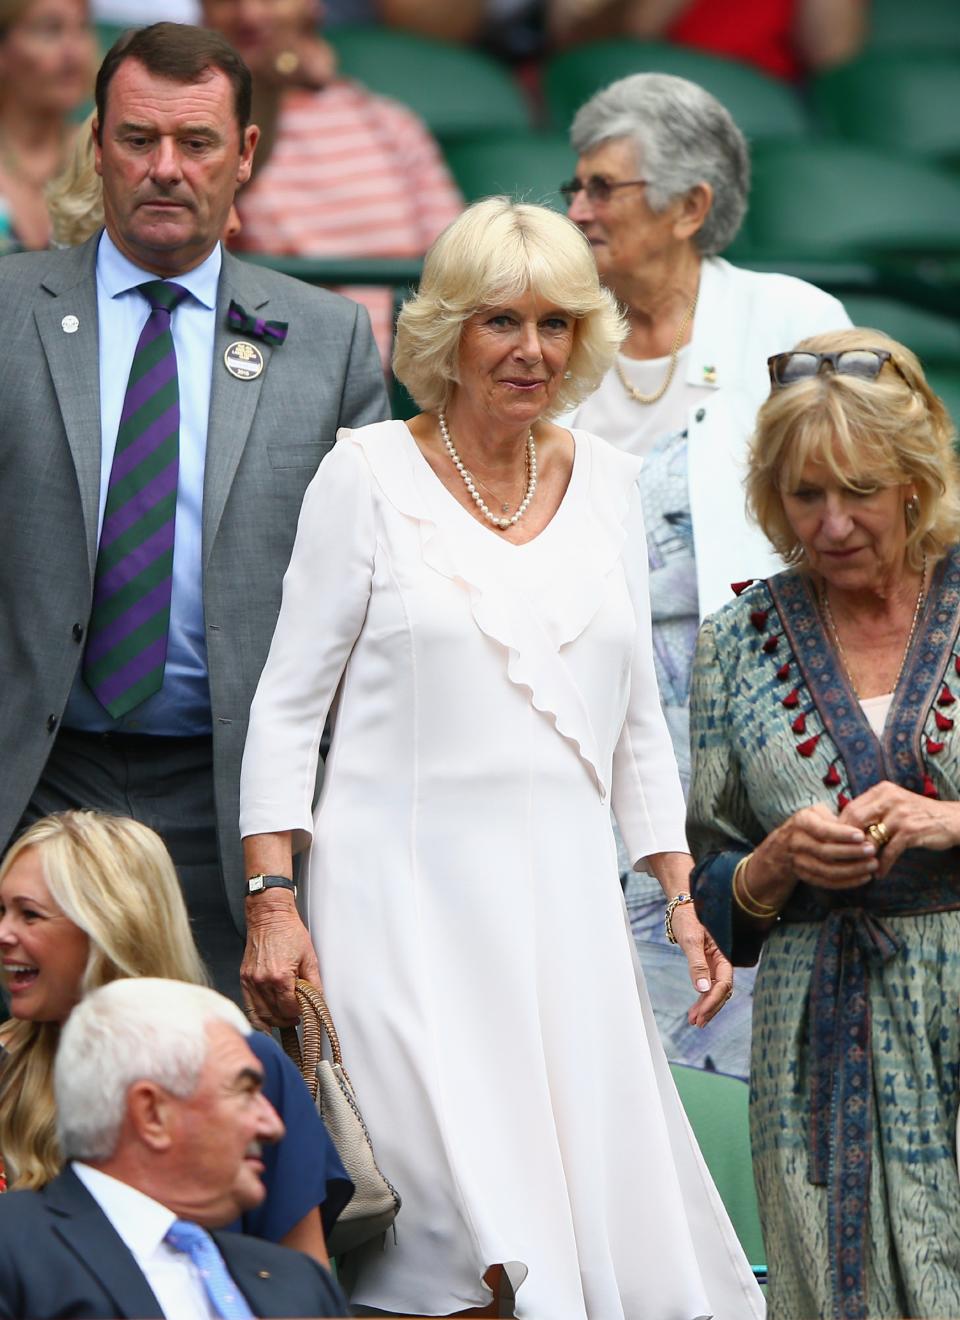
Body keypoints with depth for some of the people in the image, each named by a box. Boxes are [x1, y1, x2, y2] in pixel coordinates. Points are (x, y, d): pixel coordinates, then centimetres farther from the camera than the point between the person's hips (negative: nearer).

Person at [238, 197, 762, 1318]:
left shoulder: (603, 479, 12)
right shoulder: (369, 476, 0)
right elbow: (287, 708, 0)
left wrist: (683, 899, 10)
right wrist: (272, 902, -9)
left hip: (564, 904, 4)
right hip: (405, 894, -4)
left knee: (608, 1221, -3)